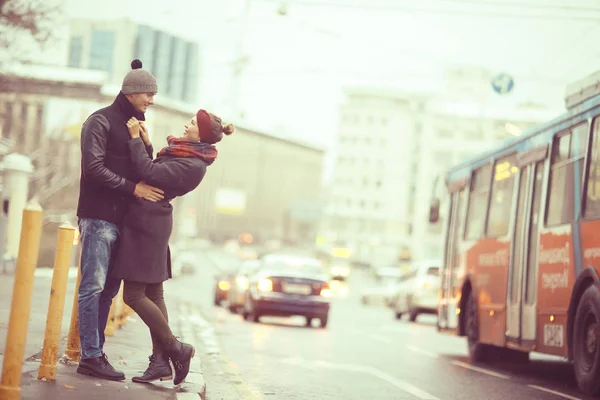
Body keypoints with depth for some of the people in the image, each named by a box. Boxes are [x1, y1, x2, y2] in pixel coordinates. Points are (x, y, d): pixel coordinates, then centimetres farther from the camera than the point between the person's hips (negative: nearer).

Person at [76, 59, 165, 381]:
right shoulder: (101, 121, -5)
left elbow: (142, 170, 23)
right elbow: (94, 168, -15)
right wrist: (133, 188, -16)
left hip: (121, 218, 8)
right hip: (99, 217, -8)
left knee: (109, 288, 7)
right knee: (93, 286, -8)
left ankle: (96, 353, 11)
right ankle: (91, 356, -8)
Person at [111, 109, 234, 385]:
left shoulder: (194, 165, -18)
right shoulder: (185, 154, 12)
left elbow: (148, 173, -24)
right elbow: (155, 172, 17)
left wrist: (136, 140, -16)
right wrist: (146, 145, 7)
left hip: (146, 226, -10)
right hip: (148, 223, 10)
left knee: (134, 295, -8)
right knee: (153, 294, 9)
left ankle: (176, 349, 1)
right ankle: (160, 362, 10)